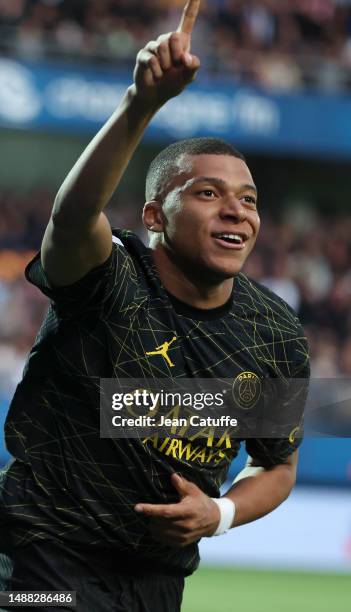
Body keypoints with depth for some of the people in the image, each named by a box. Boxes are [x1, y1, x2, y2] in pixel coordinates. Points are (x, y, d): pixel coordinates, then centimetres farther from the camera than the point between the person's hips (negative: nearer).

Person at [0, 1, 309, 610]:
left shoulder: (277, 336, 0)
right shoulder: (111, 279, -15)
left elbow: (277, 466, 13)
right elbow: (72, 216, -39)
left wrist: (219, 514, -9)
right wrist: (141, 104, -54)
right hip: (49, 557, -5)